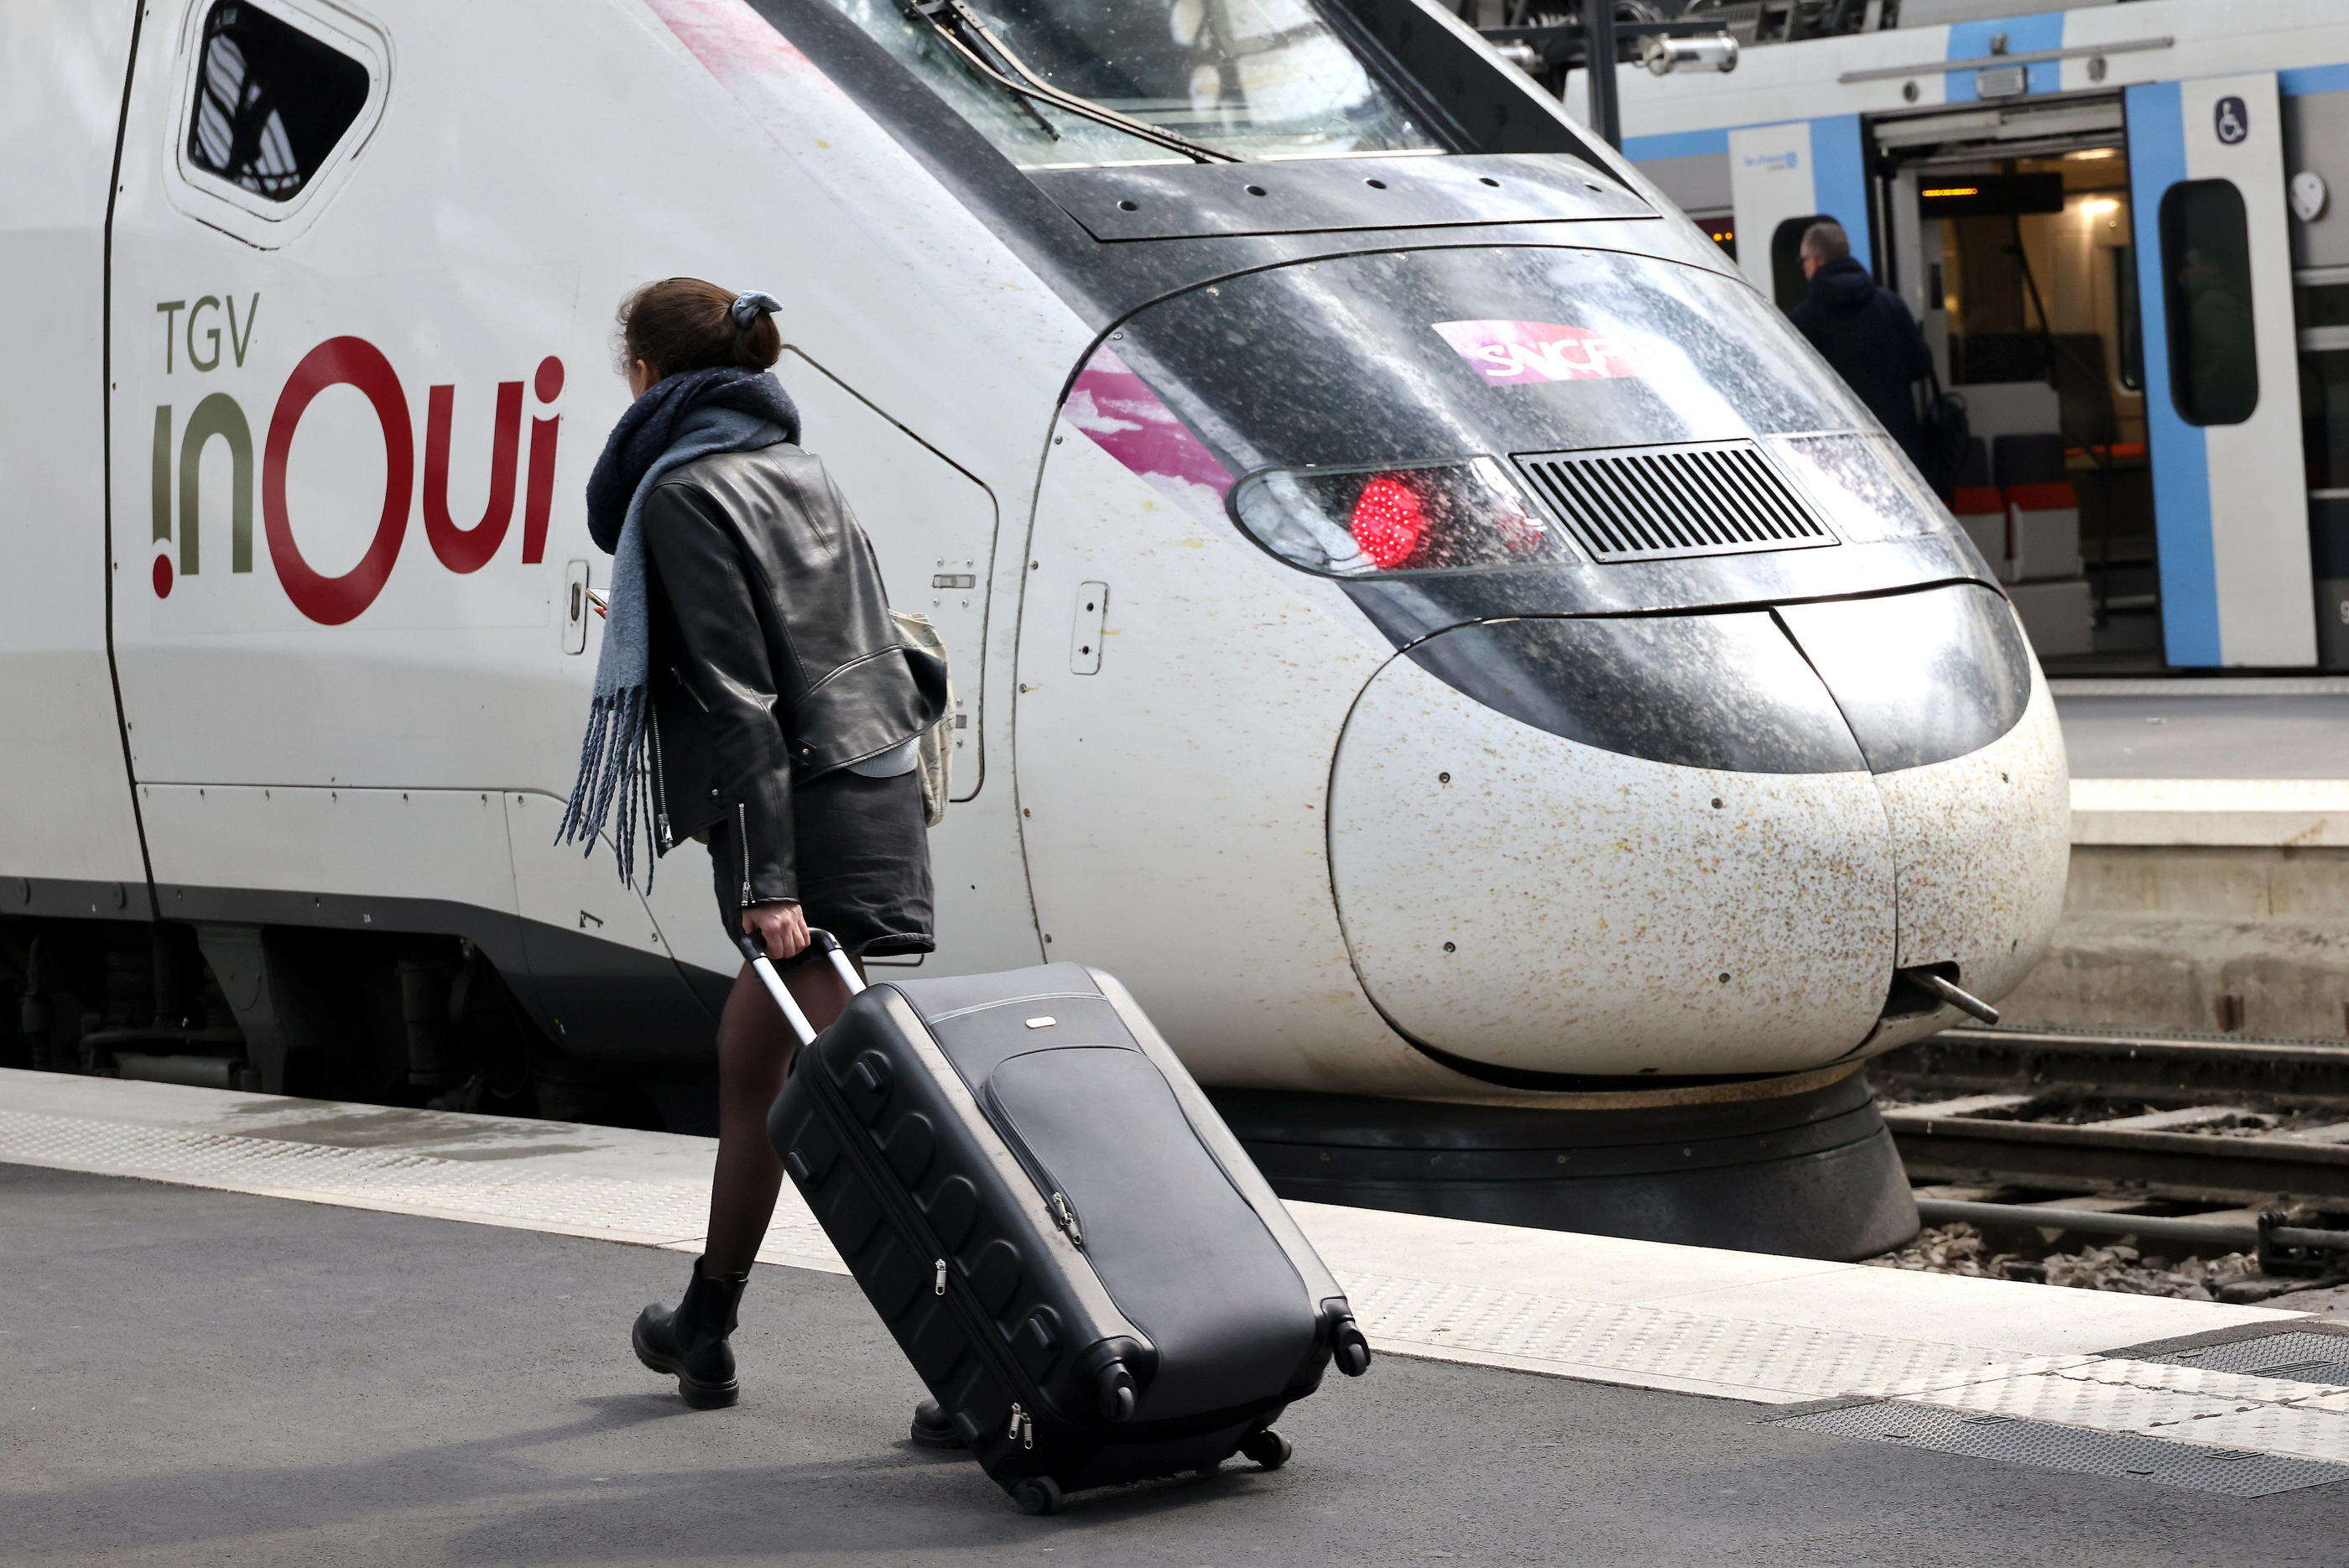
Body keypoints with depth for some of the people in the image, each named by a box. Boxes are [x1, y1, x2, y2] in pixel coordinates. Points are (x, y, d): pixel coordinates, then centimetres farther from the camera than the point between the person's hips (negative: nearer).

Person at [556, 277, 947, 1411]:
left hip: (800, 813, -9)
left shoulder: (682, 494, -8)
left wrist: (767, 881, -19)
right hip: (878, 794, 9)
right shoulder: (797, 469, 18)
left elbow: (738, 700, -16)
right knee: (748, 1061, 17)